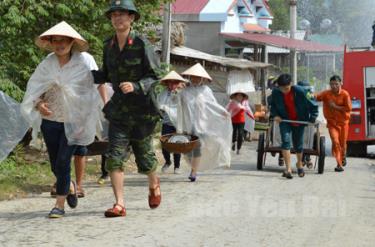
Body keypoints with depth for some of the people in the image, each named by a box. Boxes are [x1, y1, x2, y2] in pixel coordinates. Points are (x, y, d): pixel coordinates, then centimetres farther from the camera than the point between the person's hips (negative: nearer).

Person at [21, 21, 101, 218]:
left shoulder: (85, 61, -9)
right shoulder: (47, 64, -2)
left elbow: (98, 86, -7)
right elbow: (33, 89, 4)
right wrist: (39, 104, -15)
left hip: (73, 121, -3)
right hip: (50, 120, 4)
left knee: (62, 162, -12)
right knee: (55, 166, 11)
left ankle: (59, 204, 0)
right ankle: (70, 186, 42)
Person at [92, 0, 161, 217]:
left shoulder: (142, 44, -12)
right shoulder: (109, 46, 4)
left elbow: (155, 76, -11)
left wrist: (136, 86, -28)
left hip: (142, 109, -4)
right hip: (119, 109, 4)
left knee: (145, 155, 11)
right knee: (115, 156, -9)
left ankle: (154, 184, 42)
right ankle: (120, 204, -6)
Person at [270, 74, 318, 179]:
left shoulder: (300, 91, -22)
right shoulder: (276, 92, -13)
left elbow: (313, 105, -10)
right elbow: (272, 105, 7)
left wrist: (312, 119, -8)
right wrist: (275, 115, -8)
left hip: (299, 121, -1)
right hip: (284, 120, 1)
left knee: (298, 144, 12)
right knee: (286, 141, -20)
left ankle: (299, 164, 41)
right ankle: (288, 169, -21)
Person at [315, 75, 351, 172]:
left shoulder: (345, 94, -9)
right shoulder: (326, 94, -6)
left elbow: (348, 108, -13)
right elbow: (317, 96, -17)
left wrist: (335, 106, -17)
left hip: (343, 122, 0)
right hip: (332, 122, 0)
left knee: (342, 143, 11)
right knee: (335, 141, -15)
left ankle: (343, 157, 44)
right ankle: (339, 164, -10)